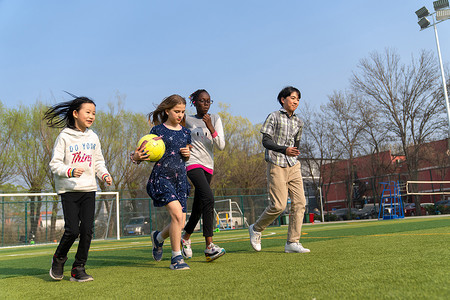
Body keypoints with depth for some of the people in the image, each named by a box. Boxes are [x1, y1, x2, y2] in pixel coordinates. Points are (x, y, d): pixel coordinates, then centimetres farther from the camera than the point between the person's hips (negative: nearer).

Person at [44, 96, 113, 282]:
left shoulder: (93, 137, 12)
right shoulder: (64, 137, -3)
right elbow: (55, 164, -5)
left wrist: (104, 174, 0)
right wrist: (70, 171, -22)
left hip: (89, 189, 4)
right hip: (69, 190, -4)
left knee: (87, 230, -1)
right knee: (72, 230, -9)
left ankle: (78, 269, 13)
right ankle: (59, 259, 21)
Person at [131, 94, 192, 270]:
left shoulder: (185, 132, 13)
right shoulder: (158, 130, -1)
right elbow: (147, 153, 0)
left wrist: (187, 154, 2)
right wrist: (136, 157, -21)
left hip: (180, 178, 5)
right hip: (161, 177, -5)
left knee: (180, 224, 2)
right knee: (177, 214, -20)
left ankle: (158, 237, 34)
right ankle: (176, 258, -6)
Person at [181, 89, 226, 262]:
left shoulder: (215, 119, 10)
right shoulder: (187, 120, 5)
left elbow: (221, 146, 0)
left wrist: (210, 127, -11)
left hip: (208, 166, 4)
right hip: (193, 163, -4)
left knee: (199, 207, 7)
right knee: (208, 199, -24)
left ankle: (185, 238, 32)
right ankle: (209, 247, -25)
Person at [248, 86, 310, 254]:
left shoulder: (298, 122, 17)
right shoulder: (274, 117, -1)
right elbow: (266, 141, -9)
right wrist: (284, 150, -20)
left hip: (293, 166, 6)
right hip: (276, 165, -6)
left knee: (300, 202, -4)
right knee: (278, 205, -11)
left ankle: (292, 243, 3)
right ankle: (256, 229, 13)